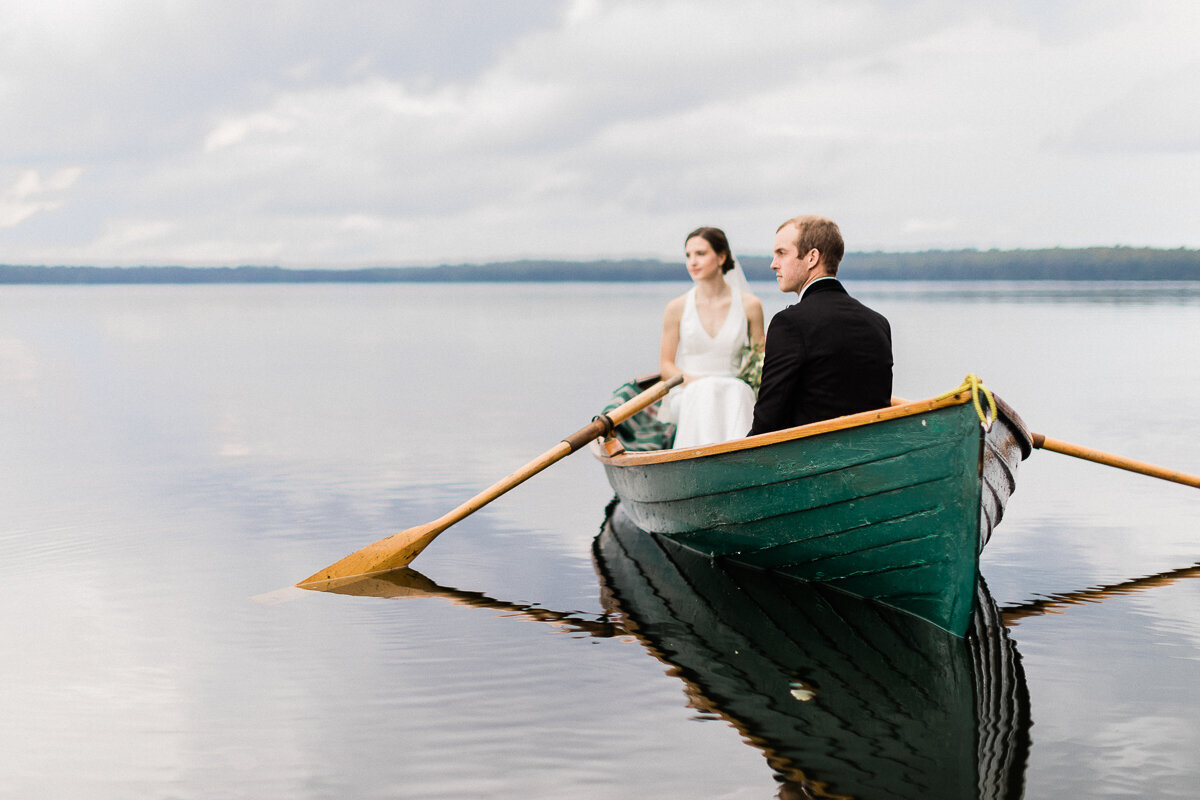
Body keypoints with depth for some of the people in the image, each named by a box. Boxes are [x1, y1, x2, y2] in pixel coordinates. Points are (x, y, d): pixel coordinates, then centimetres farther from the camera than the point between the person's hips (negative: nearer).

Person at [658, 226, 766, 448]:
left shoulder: (749, 305, 4)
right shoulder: (677, 308, 4)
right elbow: (665, 366, 8)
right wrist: (696, 382, -13)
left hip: (736, 393, 0)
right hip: (686, 396, 0)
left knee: (737, 393, -36)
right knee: (705, 392, -36)